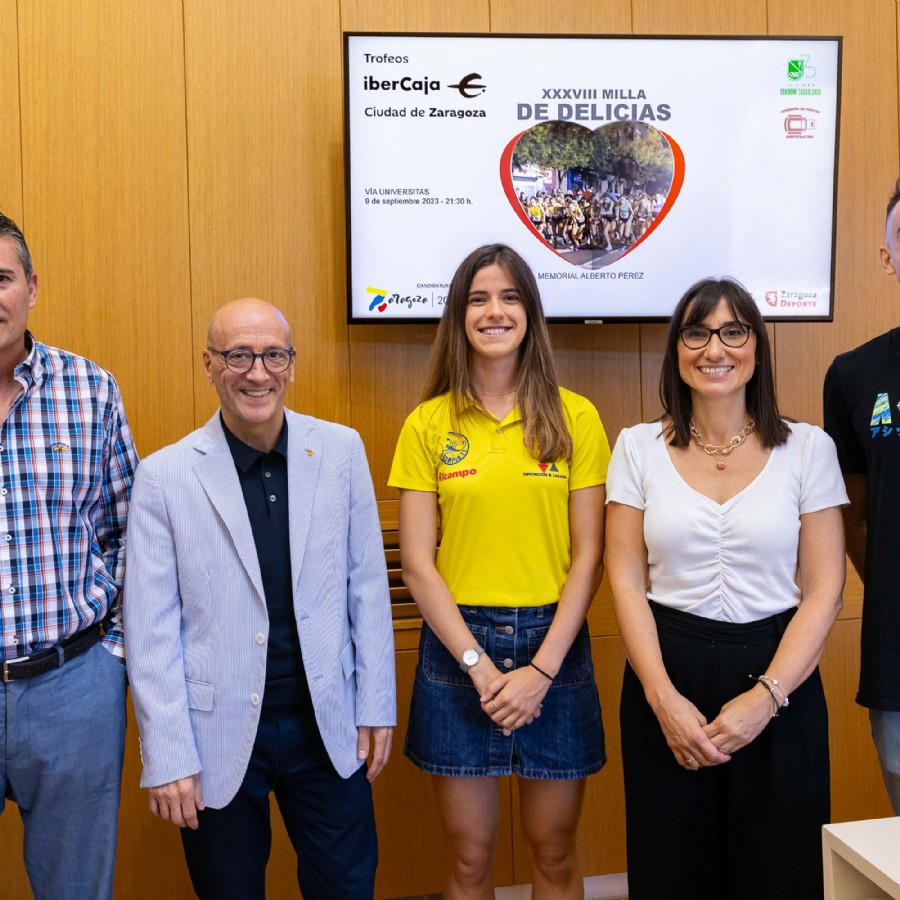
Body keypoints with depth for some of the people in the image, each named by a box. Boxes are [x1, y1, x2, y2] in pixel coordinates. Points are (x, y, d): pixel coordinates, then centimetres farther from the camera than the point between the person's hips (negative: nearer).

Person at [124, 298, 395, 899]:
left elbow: (367, 583, 2)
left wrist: (376, 706, 3)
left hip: (328, 728, 2)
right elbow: (151, 629, -6)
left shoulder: (341, 450, -3)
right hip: (220, 737, -1)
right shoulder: (165, 475, -8)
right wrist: (168, 757, -7)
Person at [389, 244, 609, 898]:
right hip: (458, 646, 0)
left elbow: (588, 555, -2)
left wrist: (542, 668, -10)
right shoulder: (428, 425, -1)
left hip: (553, 644, 0)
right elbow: (417, 563, -3)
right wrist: (479, 666, -10)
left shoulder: (575, 418, 0)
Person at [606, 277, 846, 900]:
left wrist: (766, 696, -13)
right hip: (666, 677, 1)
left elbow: (824, 589, -3)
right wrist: (662, 696, -11)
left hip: (779, 681, 0)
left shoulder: (808, 447, 0)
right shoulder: (639, 447, 1)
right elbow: (626, 579, -2)